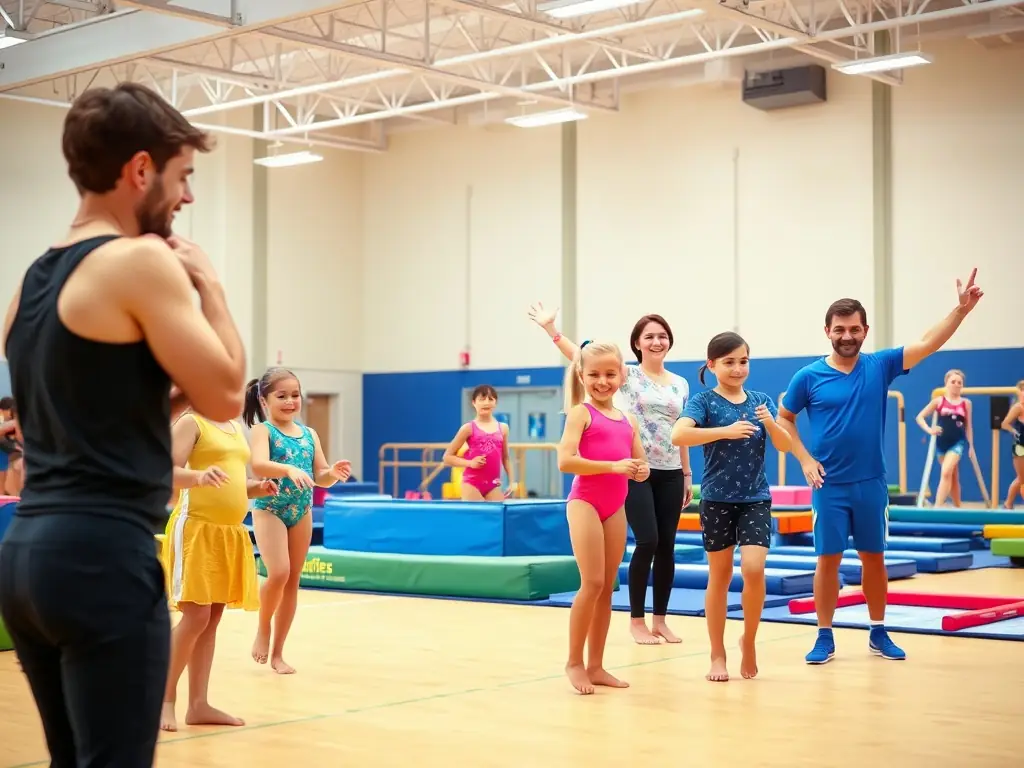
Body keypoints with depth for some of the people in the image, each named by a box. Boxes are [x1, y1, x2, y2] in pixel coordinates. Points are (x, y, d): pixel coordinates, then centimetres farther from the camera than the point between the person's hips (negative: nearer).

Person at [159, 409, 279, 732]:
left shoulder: (236, 428, 17)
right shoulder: (191, 422, -6)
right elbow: (167, 472, -16)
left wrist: (257, 488, 5)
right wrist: (199, 476, -35)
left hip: (231, 533, 8)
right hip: (196, 528, -8)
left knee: (212, 619, 8)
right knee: (196, 617, -11)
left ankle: (199, 704, 12)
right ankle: (165, 699, 3)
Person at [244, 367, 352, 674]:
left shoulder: (309, 434, 7)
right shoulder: (262, 430, -8)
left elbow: (320, 477, 7)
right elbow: (258, 465, -27)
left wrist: (334, 473, -15)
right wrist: (288, 469, -43)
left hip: (301, 512, 5)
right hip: (269, 509, -5)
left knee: (293, 580, 8)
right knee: (278, 573, -20)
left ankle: (278, 652, 18)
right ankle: (263, 628, 9)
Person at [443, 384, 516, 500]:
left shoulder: (502, 428, 9)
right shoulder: (468, 428, -2)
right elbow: (447, 457, -1)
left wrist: (512, 481, 10)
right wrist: (470, 463, -14)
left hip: (494, 485, 4)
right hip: (472, 484, -3)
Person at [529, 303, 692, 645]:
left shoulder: (680, 384, 10)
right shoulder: (628, 375, -2)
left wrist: (687, 475, 13)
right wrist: (551, 329, -25)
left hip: (670, 474, 4)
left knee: (666, 546, 4)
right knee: (647, 542, -10)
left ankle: (660, 620, 14)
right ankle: (637, 619, 4)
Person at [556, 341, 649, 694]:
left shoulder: (629, 421, 12)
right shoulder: (581, 413, -5)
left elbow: (640, 467, 17)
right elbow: (565, 461, -17)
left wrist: (641, 471, -8)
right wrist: (613, 466, -22)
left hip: (616, 507, 6)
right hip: (585, 502, -6)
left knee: (607, 587, 8)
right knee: (592, 582, -11)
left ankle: (596, 665, 15)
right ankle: (574, 661, 1)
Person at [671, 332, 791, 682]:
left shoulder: (762, 401, 5)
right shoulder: (704, 401, -7)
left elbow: (784, 446, 0)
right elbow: (678, 435, -24)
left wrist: (770, 422, -20)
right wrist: (726, 431, -32)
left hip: (755, 499, 2)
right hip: (717, 499, -2)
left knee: (754, 569, -12)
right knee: (719, 576, 6)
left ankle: (749, 640, 11)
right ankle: (717, 655, 17)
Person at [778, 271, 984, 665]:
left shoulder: (880, 365, 0)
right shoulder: (809, 376, -5)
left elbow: (928, 343, -6)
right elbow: (784, 418, 5)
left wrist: (961, 308, -17)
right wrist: (805, 460, -6)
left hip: (871, 483, 2)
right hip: (829, 486, -2)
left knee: (874, 557, 10)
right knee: (829, 559, 2)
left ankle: (879, 633, 23)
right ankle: (825, 637, 11)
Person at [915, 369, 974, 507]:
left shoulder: (966, 403, 1)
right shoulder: (939, 401, -1)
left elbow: (969, 426, 9)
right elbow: (920, 417, 1)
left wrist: (971, 446, 8)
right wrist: (929, 429, -16)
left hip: (958, 442, -2)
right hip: (942, 443, 2)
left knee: (946, 473, -21)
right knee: (953, 477, 15)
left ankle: (937, 507, -22)